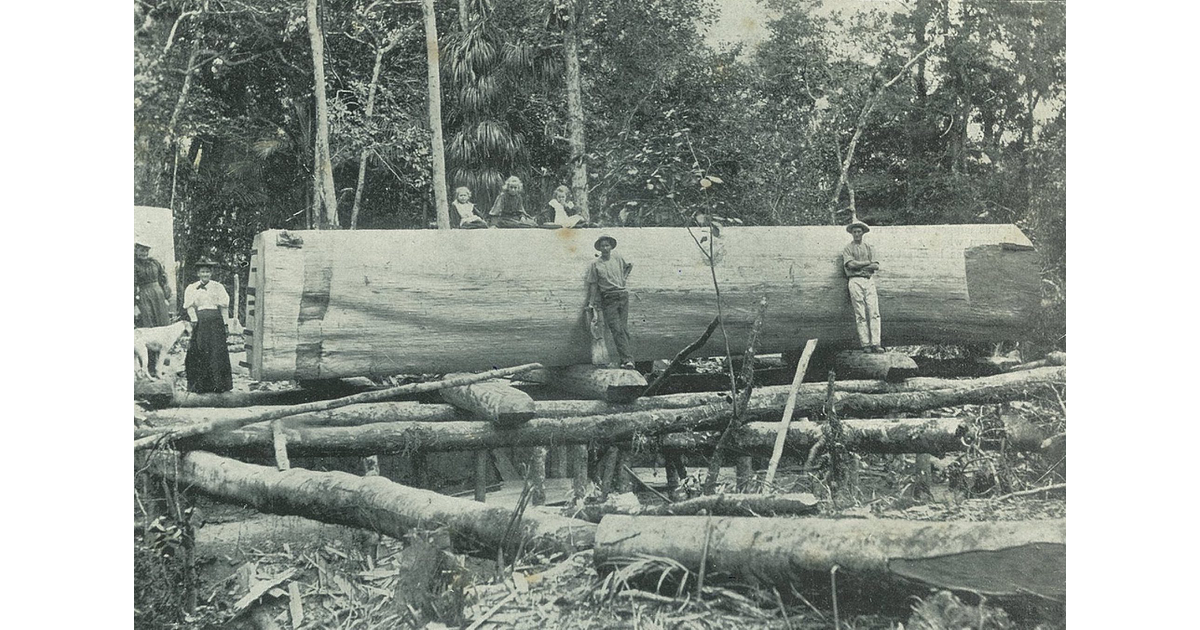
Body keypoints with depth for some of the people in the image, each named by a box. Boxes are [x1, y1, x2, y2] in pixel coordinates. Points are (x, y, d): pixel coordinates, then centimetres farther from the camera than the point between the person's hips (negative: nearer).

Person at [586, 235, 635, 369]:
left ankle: (625, 359, 4)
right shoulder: (595, 264, 2)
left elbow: (630, 265, 31)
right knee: (617, 330, -11)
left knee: (624, 328, -1)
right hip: (608, 299, -3)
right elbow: (593, 284, 3)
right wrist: (591, 302, -1)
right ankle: (627, 359, -16)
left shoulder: (617, 258, 10)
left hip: (623, 295, 3)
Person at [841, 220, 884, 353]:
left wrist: (859, 265, -5)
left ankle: (876, 343, -11)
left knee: (874, 313, -8)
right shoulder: (848, 249, 9)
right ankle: (865, 344, -7)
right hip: (855, 281, -3)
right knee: (860, 315, -6)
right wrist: (868, 263, -1)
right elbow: (851, 264, -8)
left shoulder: (869, 248, 18)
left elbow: (876, 266, 5)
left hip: (869, 281, 3)